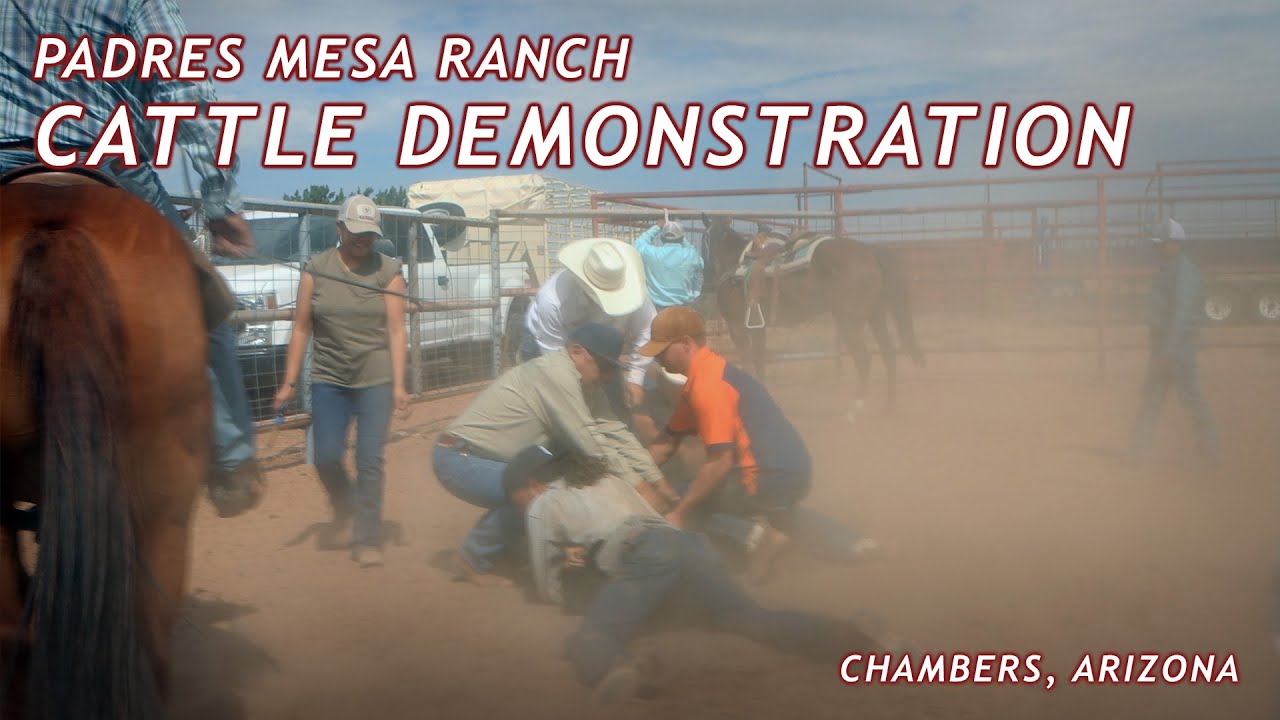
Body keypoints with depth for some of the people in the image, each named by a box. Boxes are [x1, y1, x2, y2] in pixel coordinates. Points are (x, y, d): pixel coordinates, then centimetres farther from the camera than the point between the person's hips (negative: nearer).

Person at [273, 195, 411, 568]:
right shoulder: (316, 268, 2)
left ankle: (367, 540, 8)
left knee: (370, 461, -2)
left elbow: (396, 330, -4)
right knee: (326, 456, -3)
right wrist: (289, 382, 0)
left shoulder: (388, 270, -1)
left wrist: (398, 385, -10)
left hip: (376, 380, -1)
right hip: (329, 379, 1)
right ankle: (344, 505, 29)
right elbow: (301, 328, 3)